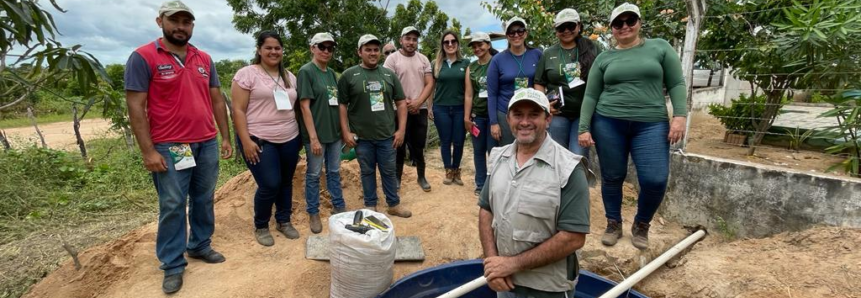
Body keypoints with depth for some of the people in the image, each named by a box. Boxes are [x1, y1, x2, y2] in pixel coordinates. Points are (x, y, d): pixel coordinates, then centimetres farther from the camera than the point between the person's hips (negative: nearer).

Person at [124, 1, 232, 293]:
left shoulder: (204, 59, 9)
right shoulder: (143, 57, -6)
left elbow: (217, 100, 12)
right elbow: (135, 107, -9)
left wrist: (226, 137, 9)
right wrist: (148, 151, -13)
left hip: (207, 144, 5)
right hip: (169, 147, -5)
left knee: (204, 200, 14)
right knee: (172, 207, 4)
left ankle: (200, 245, 31)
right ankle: (173, 265, 16)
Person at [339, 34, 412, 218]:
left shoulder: (389, 74, 6)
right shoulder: (349, 75, -2)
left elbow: (401, 103, 8)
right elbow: (342, 105, -1)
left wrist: (401, 129, 1)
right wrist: (346, 132, -6)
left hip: (387, 135, 2)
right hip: (362, 137, -1)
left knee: (389, 171, 12)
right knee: (367, 172, 12)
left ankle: (394, 204, 27)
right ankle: (370, 206, 27)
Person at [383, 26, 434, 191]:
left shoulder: (423, 59, 8)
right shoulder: (392, 58, -4)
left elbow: (429, 83, 2)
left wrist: (418, 102, -11)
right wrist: (405, 102, -14)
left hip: (420, 110, 3)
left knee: (419, 146, 11)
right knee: (399, 146, 6)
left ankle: (421, 177, 23)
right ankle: (397, 177, 19)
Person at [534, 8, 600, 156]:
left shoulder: (591, 49, 6)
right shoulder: (548, 54, 8)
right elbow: (539, 83, 10)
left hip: (584, 112, -1)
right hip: (558, 113, 1)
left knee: (578, 156, -5)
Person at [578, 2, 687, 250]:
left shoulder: (660, 47, 9)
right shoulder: (604, 58, 9)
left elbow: (677, 84, 5)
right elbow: (590, 96, 6)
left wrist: (680, 116, -7)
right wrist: (584, 128, -2)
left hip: (651, 124, 0)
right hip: (608, 123, 1)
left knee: (655, 180, -8)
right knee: (612, 177, 5)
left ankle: (641, 225, 19)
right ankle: (614, 224, 25)